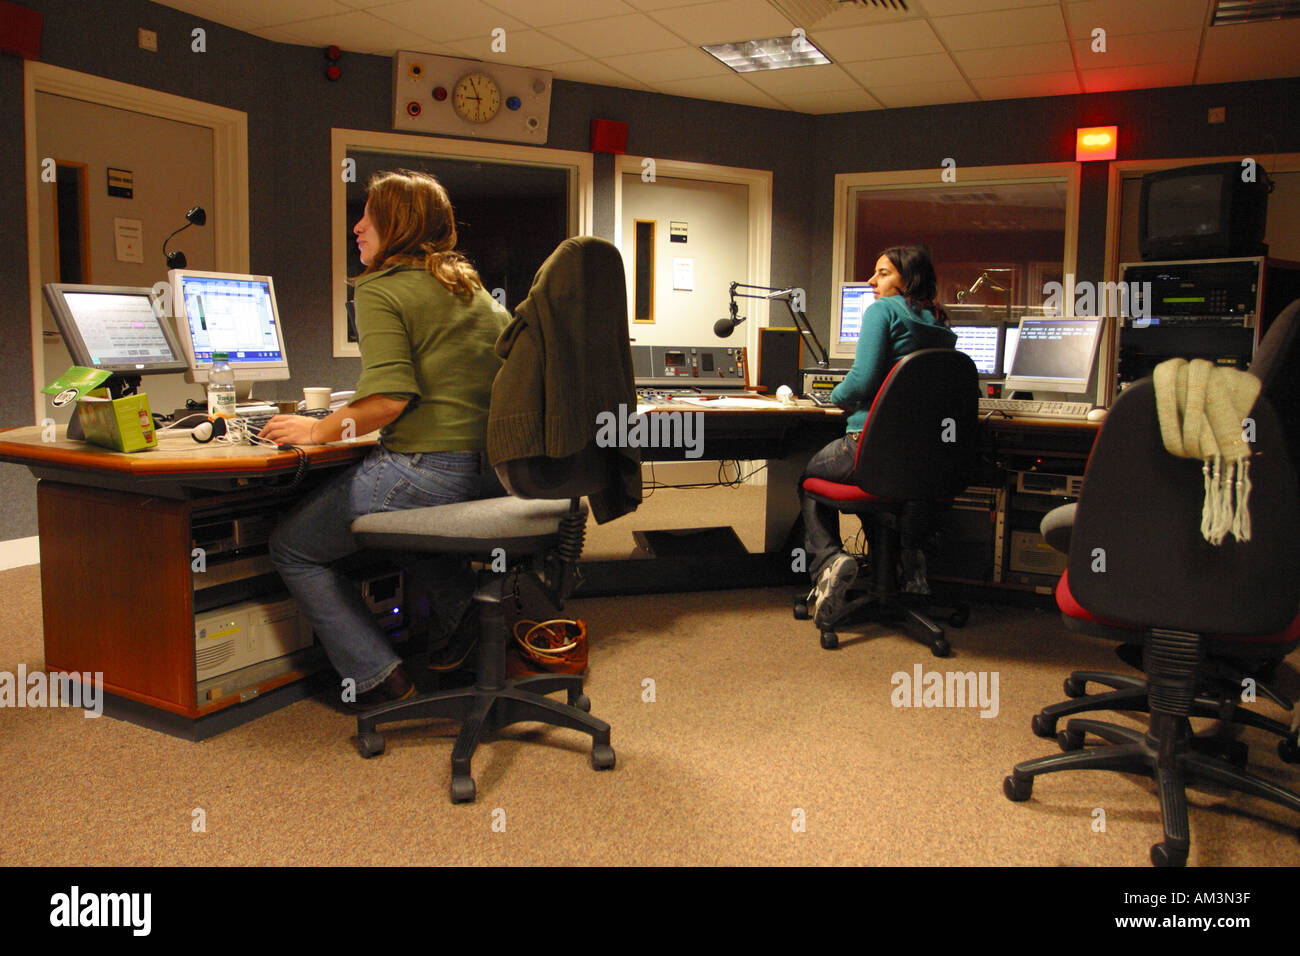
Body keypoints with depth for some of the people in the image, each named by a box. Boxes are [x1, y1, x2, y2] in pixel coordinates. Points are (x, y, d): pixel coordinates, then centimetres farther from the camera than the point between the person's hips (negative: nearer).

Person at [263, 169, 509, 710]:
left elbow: (388, 398, -20)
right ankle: (459, 607, 19)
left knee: (291, 547, 11)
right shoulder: (473, 286, 16)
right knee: (404, 514, 38)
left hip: (425, 469, -8)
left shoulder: (381, 289, -7)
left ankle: (378, 678, 3)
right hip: (490, 473, 8)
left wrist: (316, 430, -5)